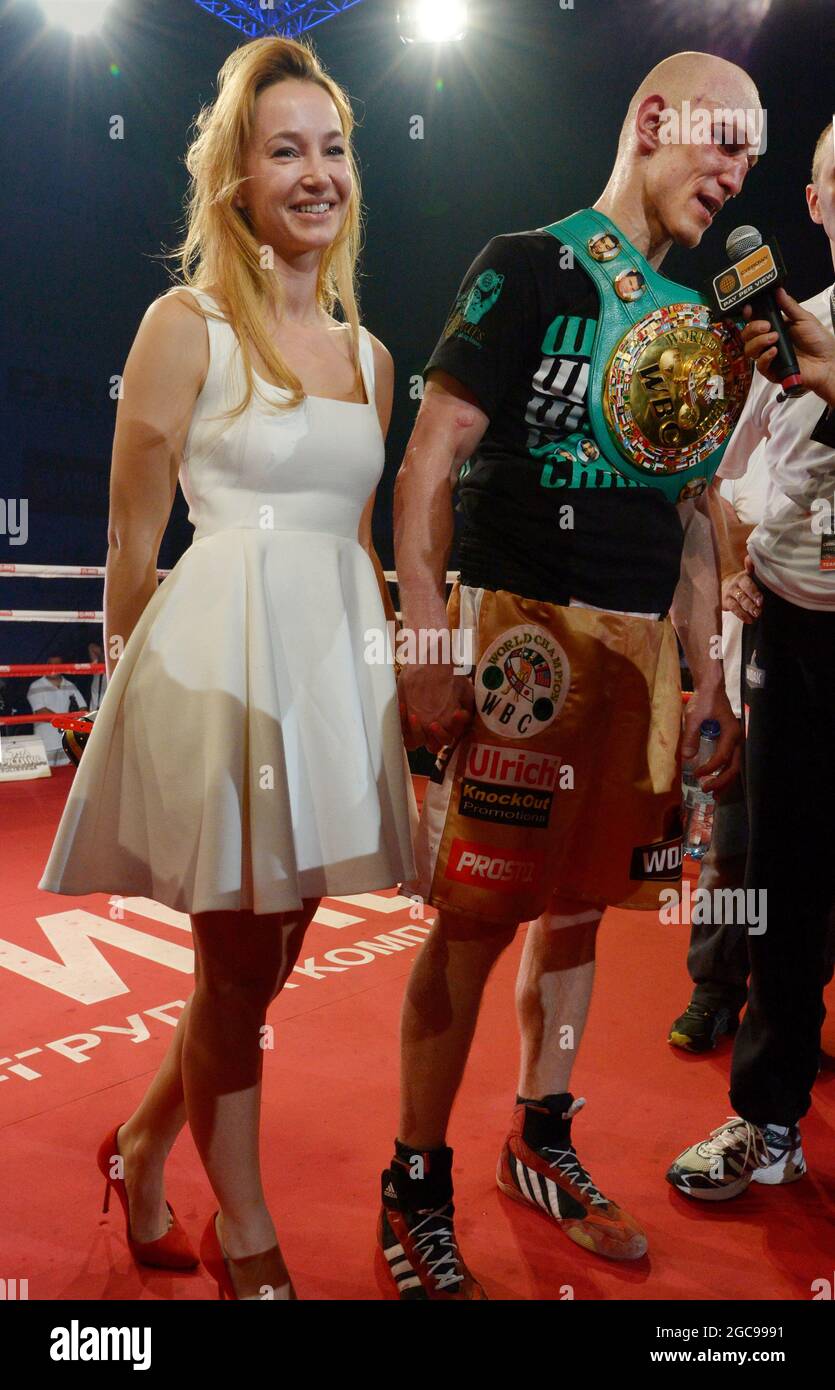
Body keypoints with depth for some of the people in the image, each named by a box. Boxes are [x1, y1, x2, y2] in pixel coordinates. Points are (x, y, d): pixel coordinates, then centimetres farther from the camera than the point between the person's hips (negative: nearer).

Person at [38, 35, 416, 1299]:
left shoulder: (367, 355, 14)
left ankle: (141, 1146, 38)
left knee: (272, 955, 13)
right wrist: (150, 666, 1)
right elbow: (132, 549, -4)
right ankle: (244, 1239, 24)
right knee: (239, 964, 4)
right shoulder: (186, 326, -4)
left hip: (337, 662, 6)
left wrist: (363, 662, 15)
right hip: (223, 656, -6)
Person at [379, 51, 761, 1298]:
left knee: (579, 901, 13)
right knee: (480, 913, -4)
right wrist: (425, 650, -17)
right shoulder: (531, 267, -3)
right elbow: (430, 465, -9)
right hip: (527, 631, -6)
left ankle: (541, 1145, 30)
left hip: (645, 648, 7)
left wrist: (706, 674, 16)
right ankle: (417, 1187, 12)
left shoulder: (698, 314, 17)